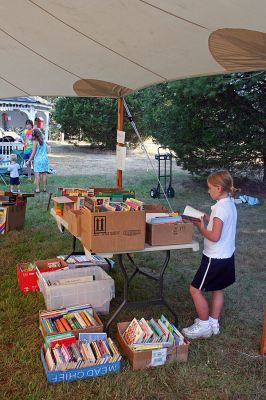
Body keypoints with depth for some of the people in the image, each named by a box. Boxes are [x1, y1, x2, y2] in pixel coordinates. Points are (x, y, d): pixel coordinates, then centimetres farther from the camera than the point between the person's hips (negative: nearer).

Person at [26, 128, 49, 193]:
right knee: (44, 174, 8)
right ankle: (44, 188, 14)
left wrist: (29, 161, -7)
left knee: (37, 174, -4)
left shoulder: (35, 141, -7)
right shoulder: (43, 141, 9)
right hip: (45, 158, 6)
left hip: (38, 159, -6)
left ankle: (37, 189, -7)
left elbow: (33, 152, -10)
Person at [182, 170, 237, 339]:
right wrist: (207, 219, 5)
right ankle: (213, 323, 31)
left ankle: (204, 326, 13)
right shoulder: (230, 204, 5)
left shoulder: (221, 207, -25)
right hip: (227, 255, 10)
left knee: (195, 289, 1)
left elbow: (214, 236, -27)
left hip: (215, 258, -10)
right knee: (217, 289, 19)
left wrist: (201, 227, -12)